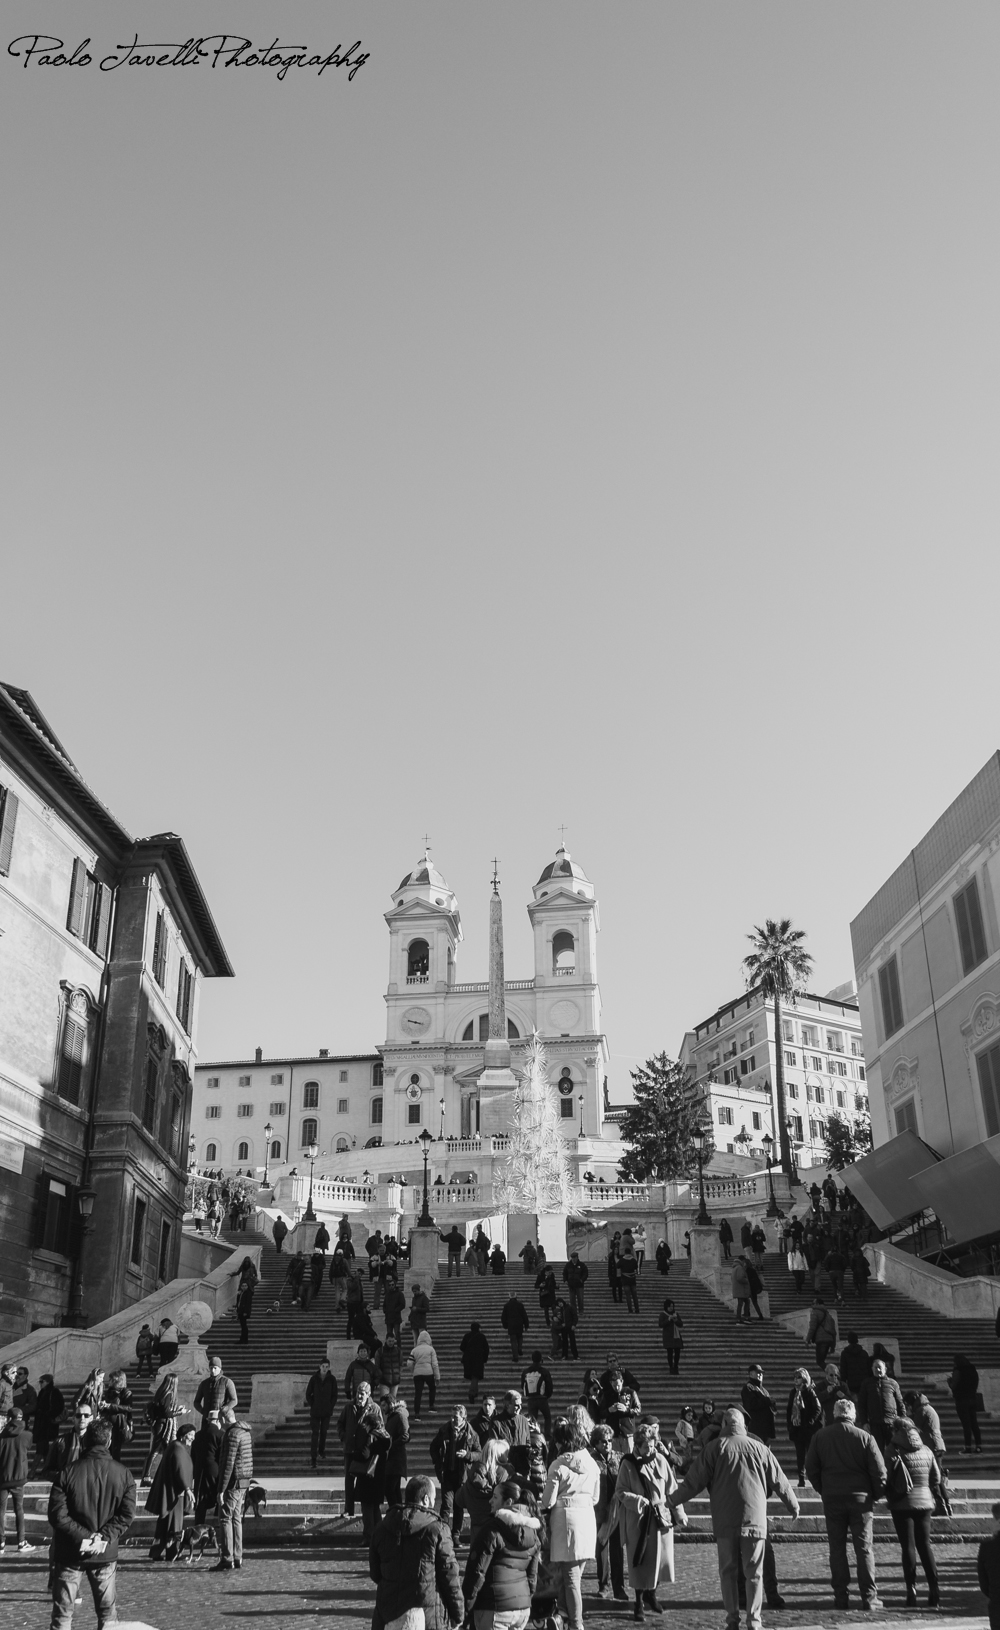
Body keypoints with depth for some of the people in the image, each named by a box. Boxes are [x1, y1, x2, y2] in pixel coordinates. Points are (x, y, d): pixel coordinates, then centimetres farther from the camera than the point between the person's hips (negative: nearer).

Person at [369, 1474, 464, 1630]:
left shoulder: (382, 1528, 3)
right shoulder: (437, 1530, -11)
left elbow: (375, 1572, 11)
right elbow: (449, 1575, -7)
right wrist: (458, 1613, 4)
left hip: (388, 1611, 4)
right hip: (426, 1613, -4)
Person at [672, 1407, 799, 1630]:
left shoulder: (715, 1447, -1)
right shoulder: (759, 1448, 4)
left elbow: (694, 1480, -2)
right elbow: (779, 1482, 10)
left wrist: (673, 1500, 10)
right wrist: (793, 1506, 26)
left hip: (725, 1521, -1)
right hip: (755, 1519, 1)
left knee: (728, 1570, 10)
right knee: (754, 1572, 8)